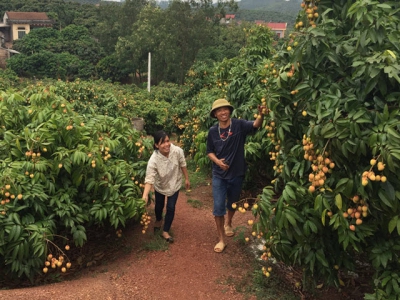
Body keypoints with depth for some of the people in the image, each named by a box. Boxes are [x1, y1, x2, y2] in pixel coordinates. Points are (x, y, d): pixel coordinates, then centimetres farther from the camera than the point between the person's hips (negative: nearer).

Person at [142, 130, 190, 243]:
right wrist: (145, 195, -52)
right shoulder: (153, 160, -36)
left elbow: (183, 165, -12)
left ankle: (165, 231, 24)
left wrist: (187, 179, 0)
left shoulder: (177, 151, -31)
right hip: (160, 186, 0)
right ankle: (158, 220, 55)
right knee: (159, 206, 20)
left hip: (174, 184, 1)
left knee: (171, 208, 3)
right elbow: (149, 179, -38)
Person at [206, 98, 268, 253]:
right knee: (218, 207, -1)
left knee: (233, 203, 22)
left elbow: (255, 125, -30)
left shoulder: (239, 125, -13)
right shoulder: (213, 131, -6)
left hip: (237, 174, 0)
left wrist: (261, 115, -51)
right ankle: (221, 239, 16)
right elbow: (209, 152, 4)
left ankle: (228, 223, 52)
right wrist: (217, 161, -15)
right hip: (219, 175, 0)